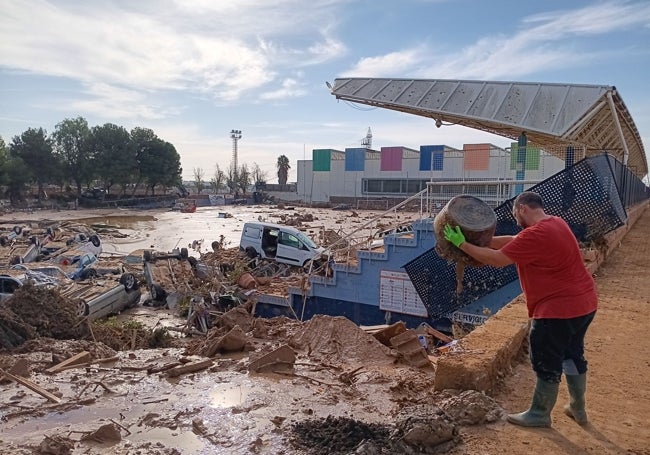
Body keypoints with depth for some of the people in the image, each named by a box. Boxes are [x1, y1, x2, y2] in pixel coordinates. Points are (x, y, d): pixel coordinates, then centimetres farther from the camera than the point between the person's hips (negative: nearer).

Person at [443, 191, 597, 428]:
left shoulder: (535, 235, -24)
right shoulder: (555, 223, 8)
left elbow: (497, 259, -21)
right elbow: (514, 241, 12)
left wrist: (462, 244, -14)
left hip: (559, 309, -10)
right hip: (584, 303, 10)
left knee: (547, 363, 5)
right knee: (573, 355, 23)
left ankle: (539, 414, 21)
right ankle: (577, 408, 37)